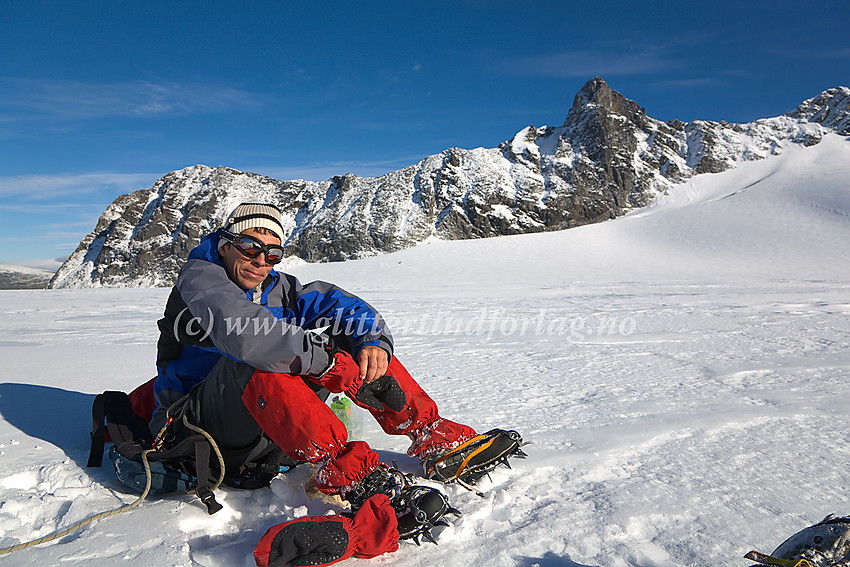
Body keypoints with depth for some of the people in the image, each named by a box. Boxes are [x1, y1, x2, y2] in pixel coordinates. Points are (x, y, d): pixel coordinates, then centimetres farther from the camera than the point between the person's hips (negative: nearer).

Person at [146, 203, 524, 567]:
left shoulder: (277, 288, 11)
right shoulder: (199, 277, -8)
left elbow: (339, 304, -2)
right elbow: (241, 332, -30)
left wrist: (373, 341, -25)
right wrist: (334, 364, -34)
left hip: (274, 428, 6)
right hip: (198, 428, -6)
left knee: (359, 340, -6)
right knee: (257, 364, -37)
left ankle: (435, 439, -15)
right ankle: (359, 478, -48)